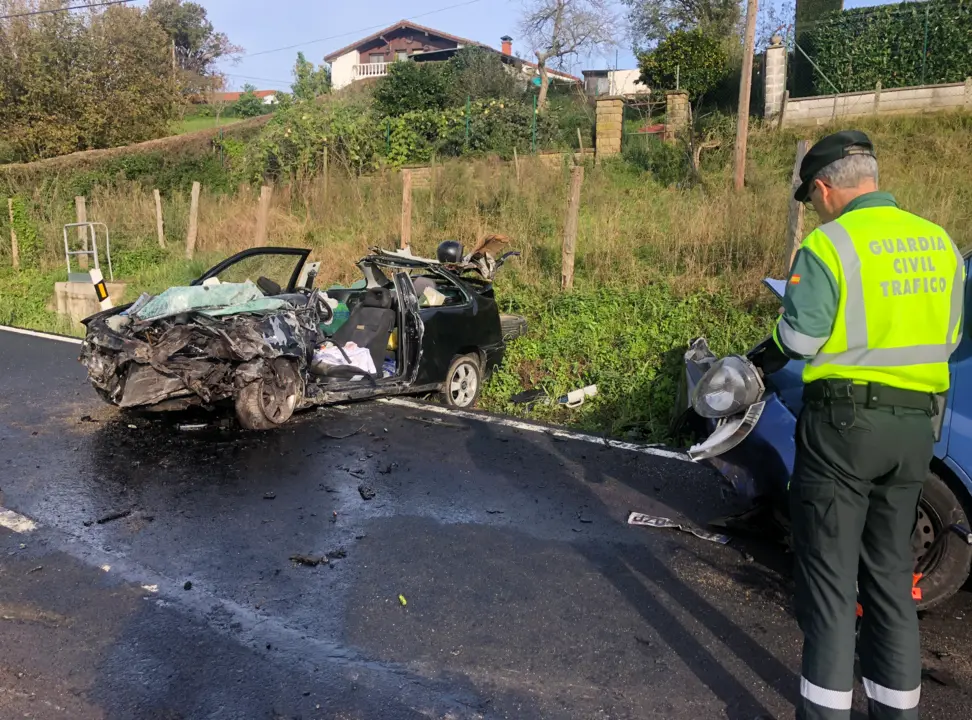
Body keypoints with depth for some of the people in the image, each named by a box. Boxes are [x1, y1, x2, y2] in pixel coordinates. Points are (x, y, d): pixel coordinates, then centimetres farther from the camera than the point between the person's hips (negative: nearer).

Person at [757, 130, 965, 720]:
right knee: (891, 572, 16)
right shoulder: (939, 242, 8)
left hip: (845, 422, -6)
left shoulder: (829, 245, -13)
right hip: (916, 426, 6)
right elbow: (949, 337, 14)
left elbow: (799, 338, -14)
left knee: (830, 575, 4)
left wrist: (762, 358, 6)